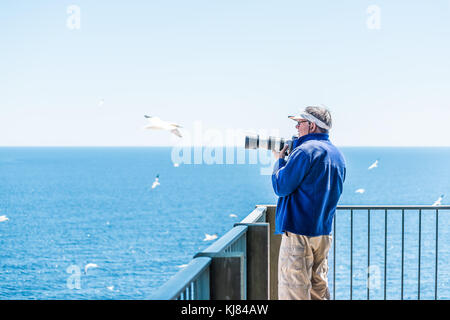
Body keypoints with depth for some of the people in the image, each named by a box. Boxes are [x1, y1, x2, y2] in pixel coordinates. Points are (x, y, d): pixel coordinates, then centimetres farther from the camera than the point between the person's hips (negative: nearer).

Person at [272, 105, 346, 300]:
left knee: (292, 293, -5)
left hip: (298, 232, -9)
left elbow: (281, 187, -13)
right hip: (324, 232, 9)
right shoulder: (337, 154, 14)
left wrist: (279, 160, 5)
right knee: (319, 289, 17)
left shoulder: (305, 150, -14)